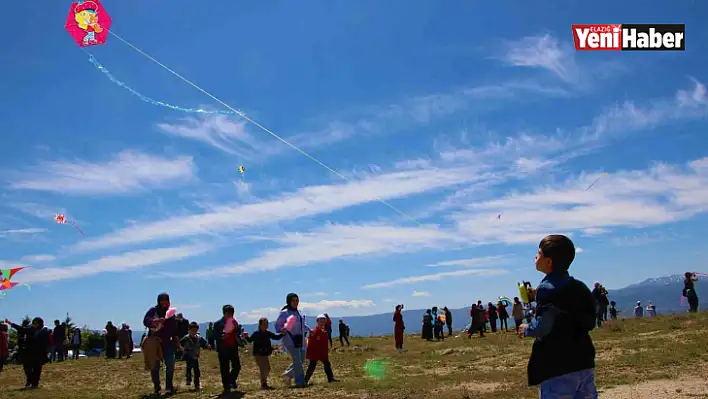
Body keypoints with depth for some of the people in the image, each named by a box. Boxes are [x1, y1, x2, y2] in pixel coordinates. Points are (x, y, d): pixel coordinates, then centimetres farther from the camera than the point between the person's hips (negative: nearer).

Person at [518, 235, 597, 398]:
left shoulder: (547, 288, -12)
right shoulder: (580, 287, 12)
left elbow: (542, 327, -20)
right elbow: (590, 322, 16)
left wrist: (526, 330, 1)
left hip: (559, 368, -8)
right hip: (584, 363, 8)